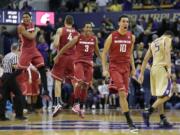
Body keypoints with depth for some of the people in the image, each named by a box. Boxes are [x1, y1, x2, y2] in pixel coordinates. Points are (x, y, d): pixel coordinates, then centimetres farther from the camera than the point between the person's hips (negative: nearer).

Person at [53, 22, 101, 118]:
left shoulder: (94, 39, 6)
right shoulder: (78, 38, -3)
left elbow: (96, 50, 21)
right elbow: (66, 47, 1)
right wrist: (58, 56, 1)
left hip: (89, 63, 4)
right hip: (79, 62, -4)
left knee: (85, 86, 4)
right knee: (80, 81, -24)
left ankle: (81, 108, 13)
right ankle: (76, 104, -15)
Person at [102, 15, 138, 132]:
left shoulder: (131, 37, 6)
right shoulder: (112, 36, -6)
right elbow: (104, 53, -2)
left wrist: (133, 68, 13)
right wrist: (104, 69, -10)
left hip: (126, 68, 5)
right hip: (114, 67, -5)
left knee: (124, 95, 6)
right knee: (122, 93, -18)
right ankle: (130, 122, -22)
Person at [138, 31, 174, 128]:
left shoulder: (153, 42, 23)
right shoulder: (167, 39, 3)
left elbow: (145, 59, 19)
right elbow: (167, 53, -15)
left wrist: (141, 73, 19)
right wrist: (169, 69, -23)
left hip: (153, 69, 8)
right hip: (162, 68, -8)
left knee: (160, 96, 13)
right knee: (165, 95, -9)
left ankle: (163, 120, 13)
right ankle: (148, 112, -23)